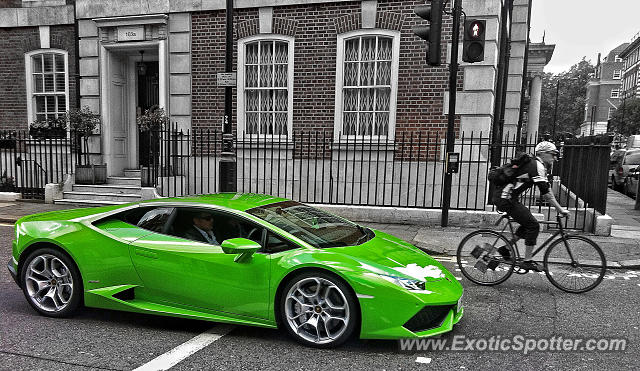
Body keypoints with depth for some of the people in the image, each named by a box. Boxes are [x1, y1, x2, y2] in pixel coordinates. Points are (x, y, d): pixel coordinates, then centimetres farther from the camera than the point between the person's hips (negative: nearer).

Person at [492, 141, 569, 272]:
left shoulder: (532, 164, 20)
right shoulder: (537, 166, -11)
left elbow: (545, 191, 23)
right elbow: (546, 193, -17)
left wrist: (559, 208, 21)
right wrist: (560, 209, -12)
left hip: (501, 196, 10)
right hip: (506, 198, -10)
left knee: (528, 223, 19)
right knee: (533, 226, -4)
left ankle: (506, 249, 22)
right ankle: (527, 262, 1)